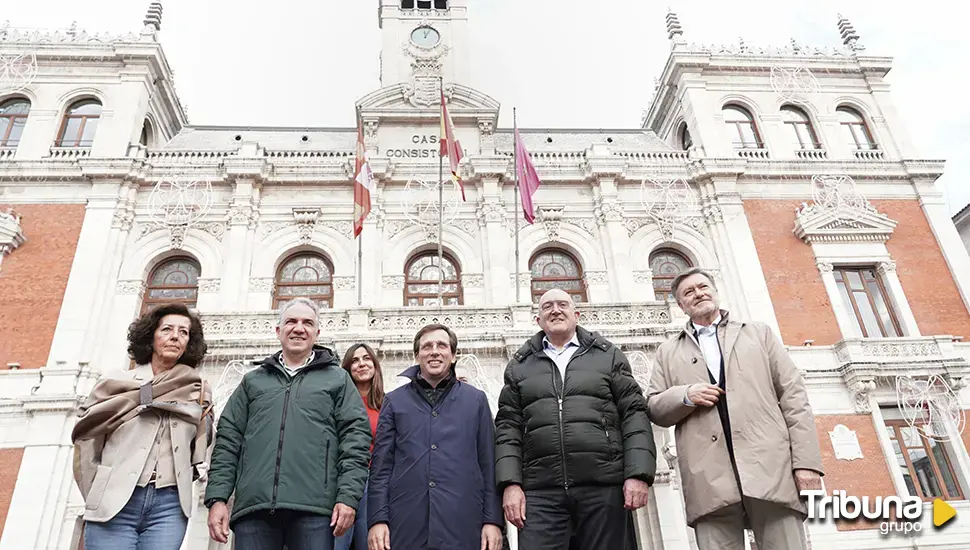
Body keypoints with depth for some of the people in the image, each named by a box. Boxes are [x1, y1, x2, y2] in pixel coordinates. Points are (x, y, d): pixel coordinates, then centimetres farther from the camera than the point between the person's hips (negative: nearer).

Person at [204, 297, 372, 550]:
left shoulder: (337, 379, 13)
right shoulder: (252, 381, 20)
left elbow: (355, 437, 4)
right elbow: (228, 439, 15)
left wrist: (348, 496, -7)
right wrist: (217, 497, 3)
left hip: (314, 508, -2)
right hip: (253, 506, 2)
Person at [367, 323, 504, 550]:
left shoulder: (476, 400, 9)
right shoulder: (395, 401, 9)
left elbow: (488, 464, 6)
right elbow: (382, 465, 6)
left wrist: (492, 520, 0)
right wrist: (378, 519, -3)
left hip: (463, 525, 0)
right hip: (406, 525, 1)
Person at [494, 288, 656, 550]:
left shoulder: (608, 355, 12)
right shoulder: (519, 366, 15)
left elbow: (634, 413, 5)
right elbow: (508, 427, 9)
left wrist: (638, 474, -6)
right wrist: (511, 483, -3)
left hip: (604, 485, 0)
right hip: (540, 491, 1)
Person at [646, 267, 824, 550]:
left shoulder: (758, 332, 19)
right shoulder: (669, 351, 20)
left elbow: (793, 396, 10)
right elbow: (654, 408, 15)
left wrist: (807, 461, -2)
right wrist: (685, 395, -6)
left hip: (771, 466, 0)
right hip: (710, 479, 0)